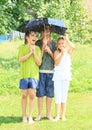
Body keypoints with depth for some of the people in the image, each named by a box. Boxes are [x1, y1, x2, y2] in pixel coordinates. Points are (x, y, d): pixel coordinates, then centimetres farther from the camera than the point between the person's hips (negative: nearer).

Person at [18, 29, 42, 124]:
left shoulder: (37, 48, 9)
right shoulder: (22, 47, 6)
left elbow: (39, 63, 1)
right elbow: (20, 60, -8)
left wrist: (34, 52, -9)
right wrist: (30, 53, -13)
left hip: (34, 74, 1)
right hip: (24, 74, -1)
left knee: (32, 95, -3)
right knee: (24, 95, 2)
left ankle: (30, 116, 2)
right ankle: (24, 116, 11)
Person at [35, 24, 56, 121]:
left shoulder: (53, 43, 9)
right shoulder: (38, 43, 5)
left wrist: (49, 51, -10)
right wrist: (43, 46, -12)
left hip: (51, 71, 1)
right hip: (40, 70, -1)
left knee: (49, 93, 4)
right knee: (40, 93, 1)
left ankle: (48, 113, 13)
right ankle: (40, 114, 9)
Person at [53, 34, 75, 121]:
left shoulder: (68, 52, 6)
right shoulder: (56, 52, 0)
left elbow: (73, 47, -15)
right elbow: (57, 63, -15)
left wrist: (67, 39, -15)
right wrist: (62, 54, -22)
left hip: (66, 75, 2)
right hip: (57, 76, -2)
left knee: (64, 96, 6)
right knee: (58, 96, -3)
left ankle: (63, 115, 12)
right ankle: (57, 115, 1)